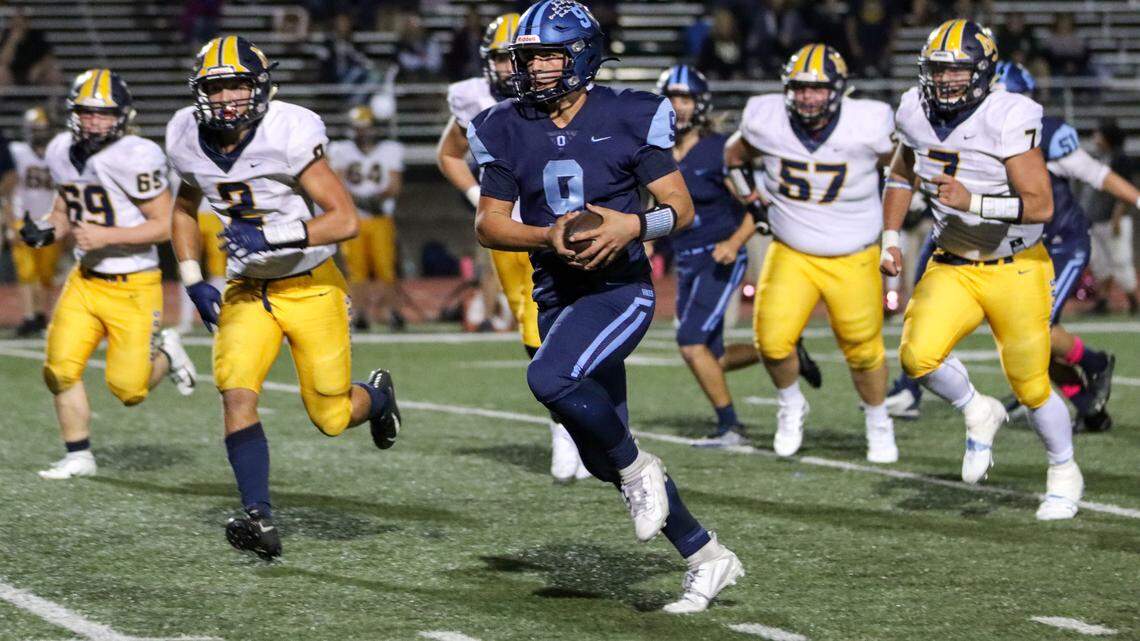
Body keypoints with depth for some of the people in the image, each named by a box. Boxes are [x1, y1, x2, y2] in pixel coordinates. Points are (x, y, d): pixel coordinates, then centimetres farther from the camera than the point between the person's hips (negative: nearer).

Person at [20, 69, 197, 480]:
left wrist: (106, 236, -23)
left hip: (133, 287, -6)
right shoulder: (62, 153, 1)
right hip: (85, 279, 6)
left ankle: (164, 353, 29)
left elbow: (166, 226, -17)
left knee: (128, 389, -4)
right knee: (60, 370, -5)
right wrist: (47, 231, -4)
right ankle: (79, 457, 12)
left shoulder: (134, 158, -20)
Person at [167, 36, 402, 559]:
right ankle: (260, 521, -18)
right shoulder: (190, 141, -6)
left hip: (311, 287, -4)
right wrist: (194, 283, 4)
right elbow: (184, 210, 15)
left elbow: (345, 219, -21)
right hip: (247, 291, 4)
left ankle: (377, 394, 40)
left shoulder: (288, 136, -23)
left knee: (332, 418, 3)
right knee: (237, 394, -20)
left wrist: (274, 236, -31)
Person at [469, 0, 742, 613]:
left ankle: (638, 469, -7)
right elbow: (488, 223, 3)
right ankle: (707, 557, 22)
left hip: (619, 289, -5)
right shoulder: (508, 131, 3)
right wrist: (547, 236, -15)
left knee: (549, 377, -32)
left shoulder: (627, 119, -7)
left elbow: (681, 208, -4)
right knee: (603, 458, 7)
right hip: (557, 300, 6)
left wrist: (634, 225, -23)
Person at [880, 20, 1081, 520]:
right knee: (919, 355, -21)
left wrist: (974, 202, -34)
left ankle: (1064, 473, 32)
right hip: (952, 268, 4)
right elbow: (901, 178, 18)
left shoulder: (1007, 121, -21)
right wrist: (890, 239, 9)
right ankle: (978, 413, 9)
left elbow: (1041, 205, -25)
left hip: (1015, 272, -4)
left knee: (1031, 387, 5)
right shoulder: (918, 114, -3)